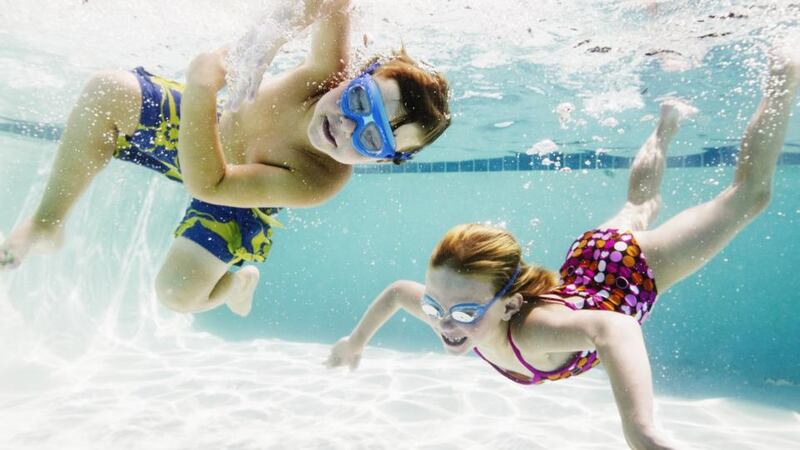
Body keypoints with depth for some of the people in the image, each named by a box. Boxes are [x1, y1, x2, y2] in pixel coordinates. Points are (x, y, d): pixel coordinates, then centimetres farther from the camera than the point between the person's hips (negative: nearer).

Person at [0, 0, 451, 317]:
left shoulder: (320, 182, -40)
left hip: (238, 199, -3)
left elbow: (207, 184, -38)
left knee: (178, 292, -19)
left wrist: (200, 92, -50)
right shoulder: (327, 71, -35)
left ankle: (239, 281, 22)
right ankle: (48, 222, 1)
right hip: (204, 126, 4)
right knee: (107, 91, -19)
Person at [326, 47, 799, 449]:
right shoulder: (452, 311, -24)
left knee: (747, 195, 15)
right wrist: (356, 341, 5)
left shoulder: (531, 329, -44)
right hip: (585, 260, 5)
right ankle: (667, 122, 57)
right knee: (641, 206, 35)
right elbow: (396, 291, -5)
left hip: (631, 268, -5)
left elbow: (613, 328, -64)